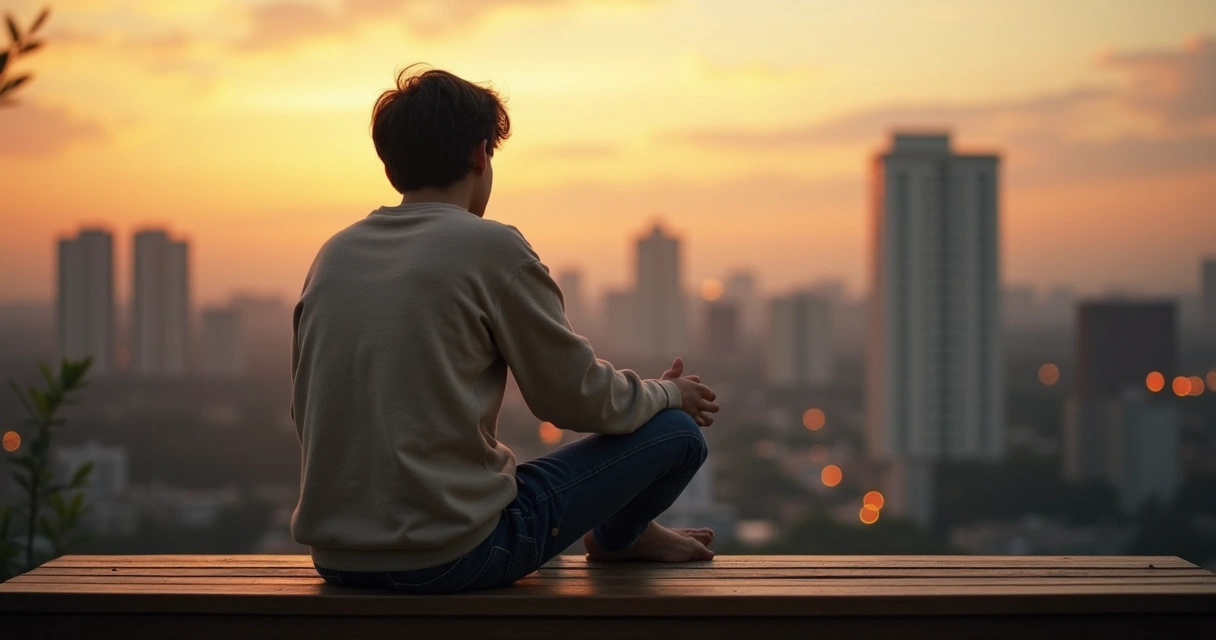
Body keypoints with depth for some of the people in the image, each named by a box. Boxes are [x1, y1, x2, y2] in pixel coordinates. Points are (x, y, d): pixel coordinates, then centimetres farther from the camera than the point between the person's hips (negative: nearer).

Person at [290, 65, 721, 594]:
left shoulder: (334, 255, 9)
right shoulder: (492, 247, -9)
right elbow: (578, 397, -2)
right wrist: (668, 394, 19)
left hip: (336, 560, 7)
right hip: (454, 557, -7)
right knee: (677, 433, 10)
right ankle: (616, 538, 39)